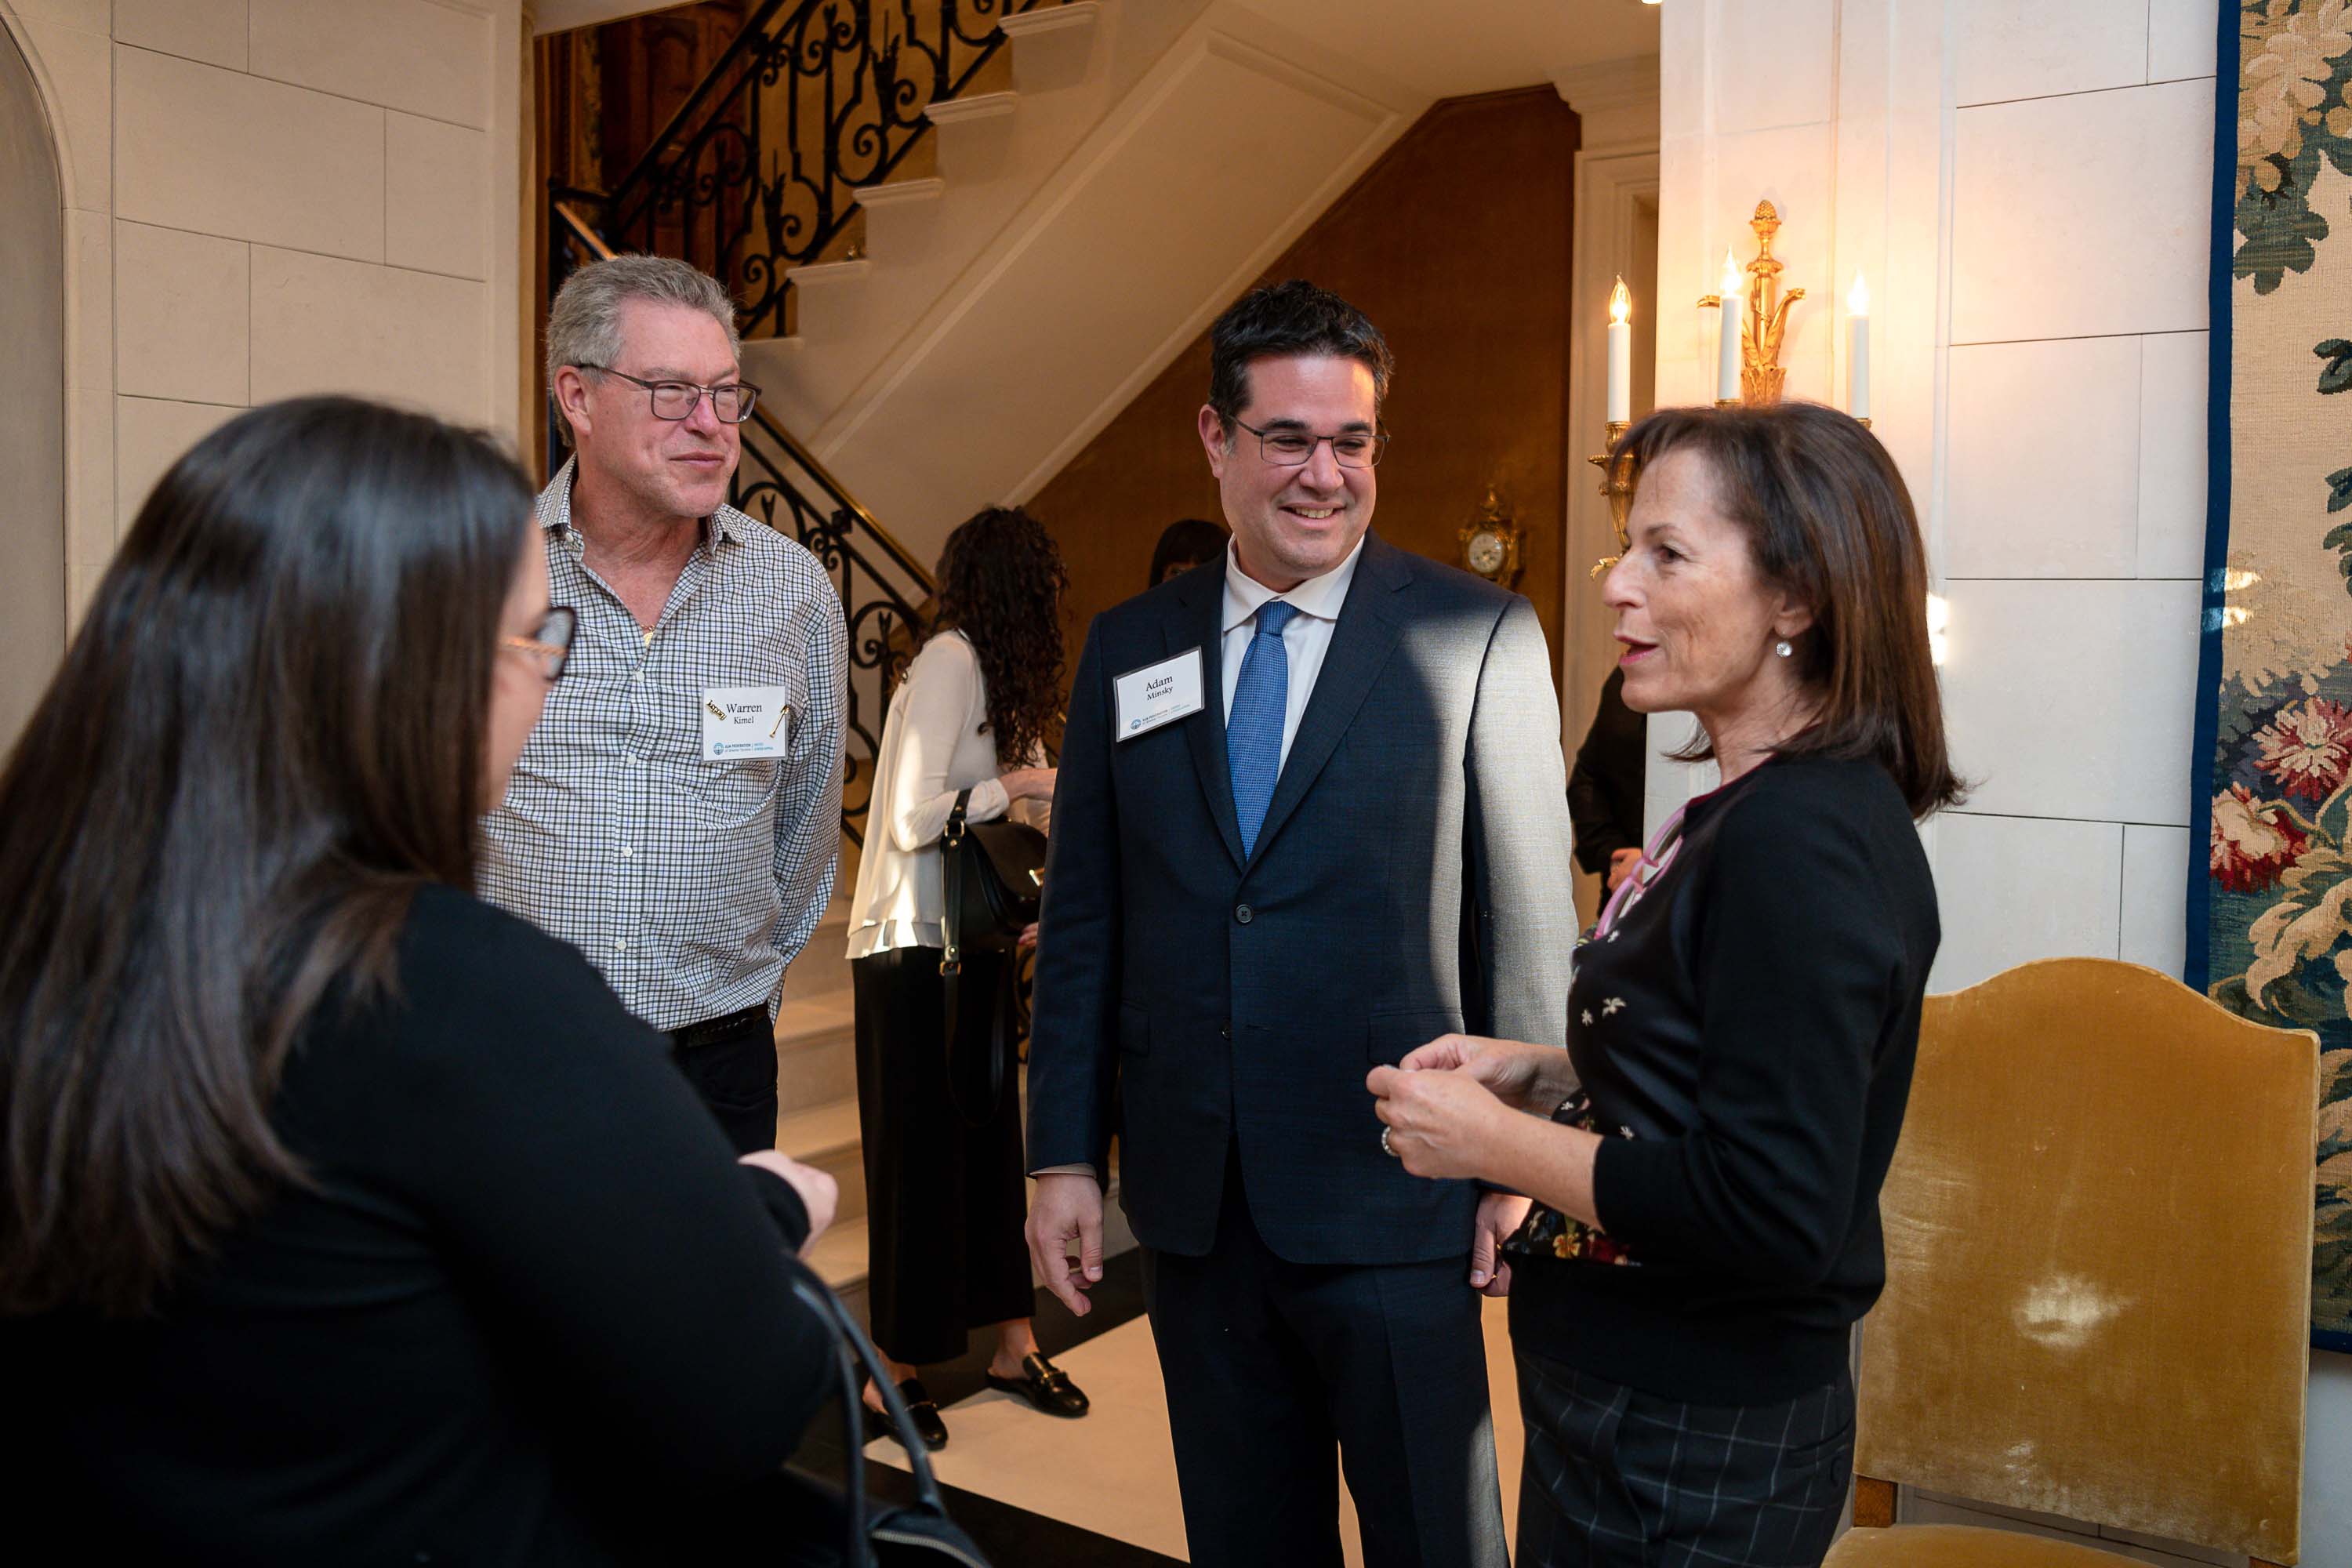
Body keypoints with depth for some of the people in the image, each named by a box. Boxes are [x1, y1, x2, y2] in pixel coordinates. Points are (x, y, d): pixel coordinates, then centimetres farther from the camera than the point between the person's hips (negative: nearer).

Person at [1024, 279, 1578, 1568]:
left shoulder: (1479, 637, -5)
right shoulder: (1127, 648, 6)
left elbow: (1528, 920, -4)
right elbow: (1083, 920, 7)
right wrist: (1065, 1155, 5)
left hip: (1394, 1206, -3)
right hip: (1193, 1205, 4)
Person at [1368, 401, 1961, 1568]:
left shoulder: (1804, 839, -24)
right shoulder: (1755, 812, 6)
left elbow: (1773, 1214, -28)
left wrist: (1493, 1142, -20)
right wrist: (1540, 1075, 3)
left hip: (1692, 1458, -9)